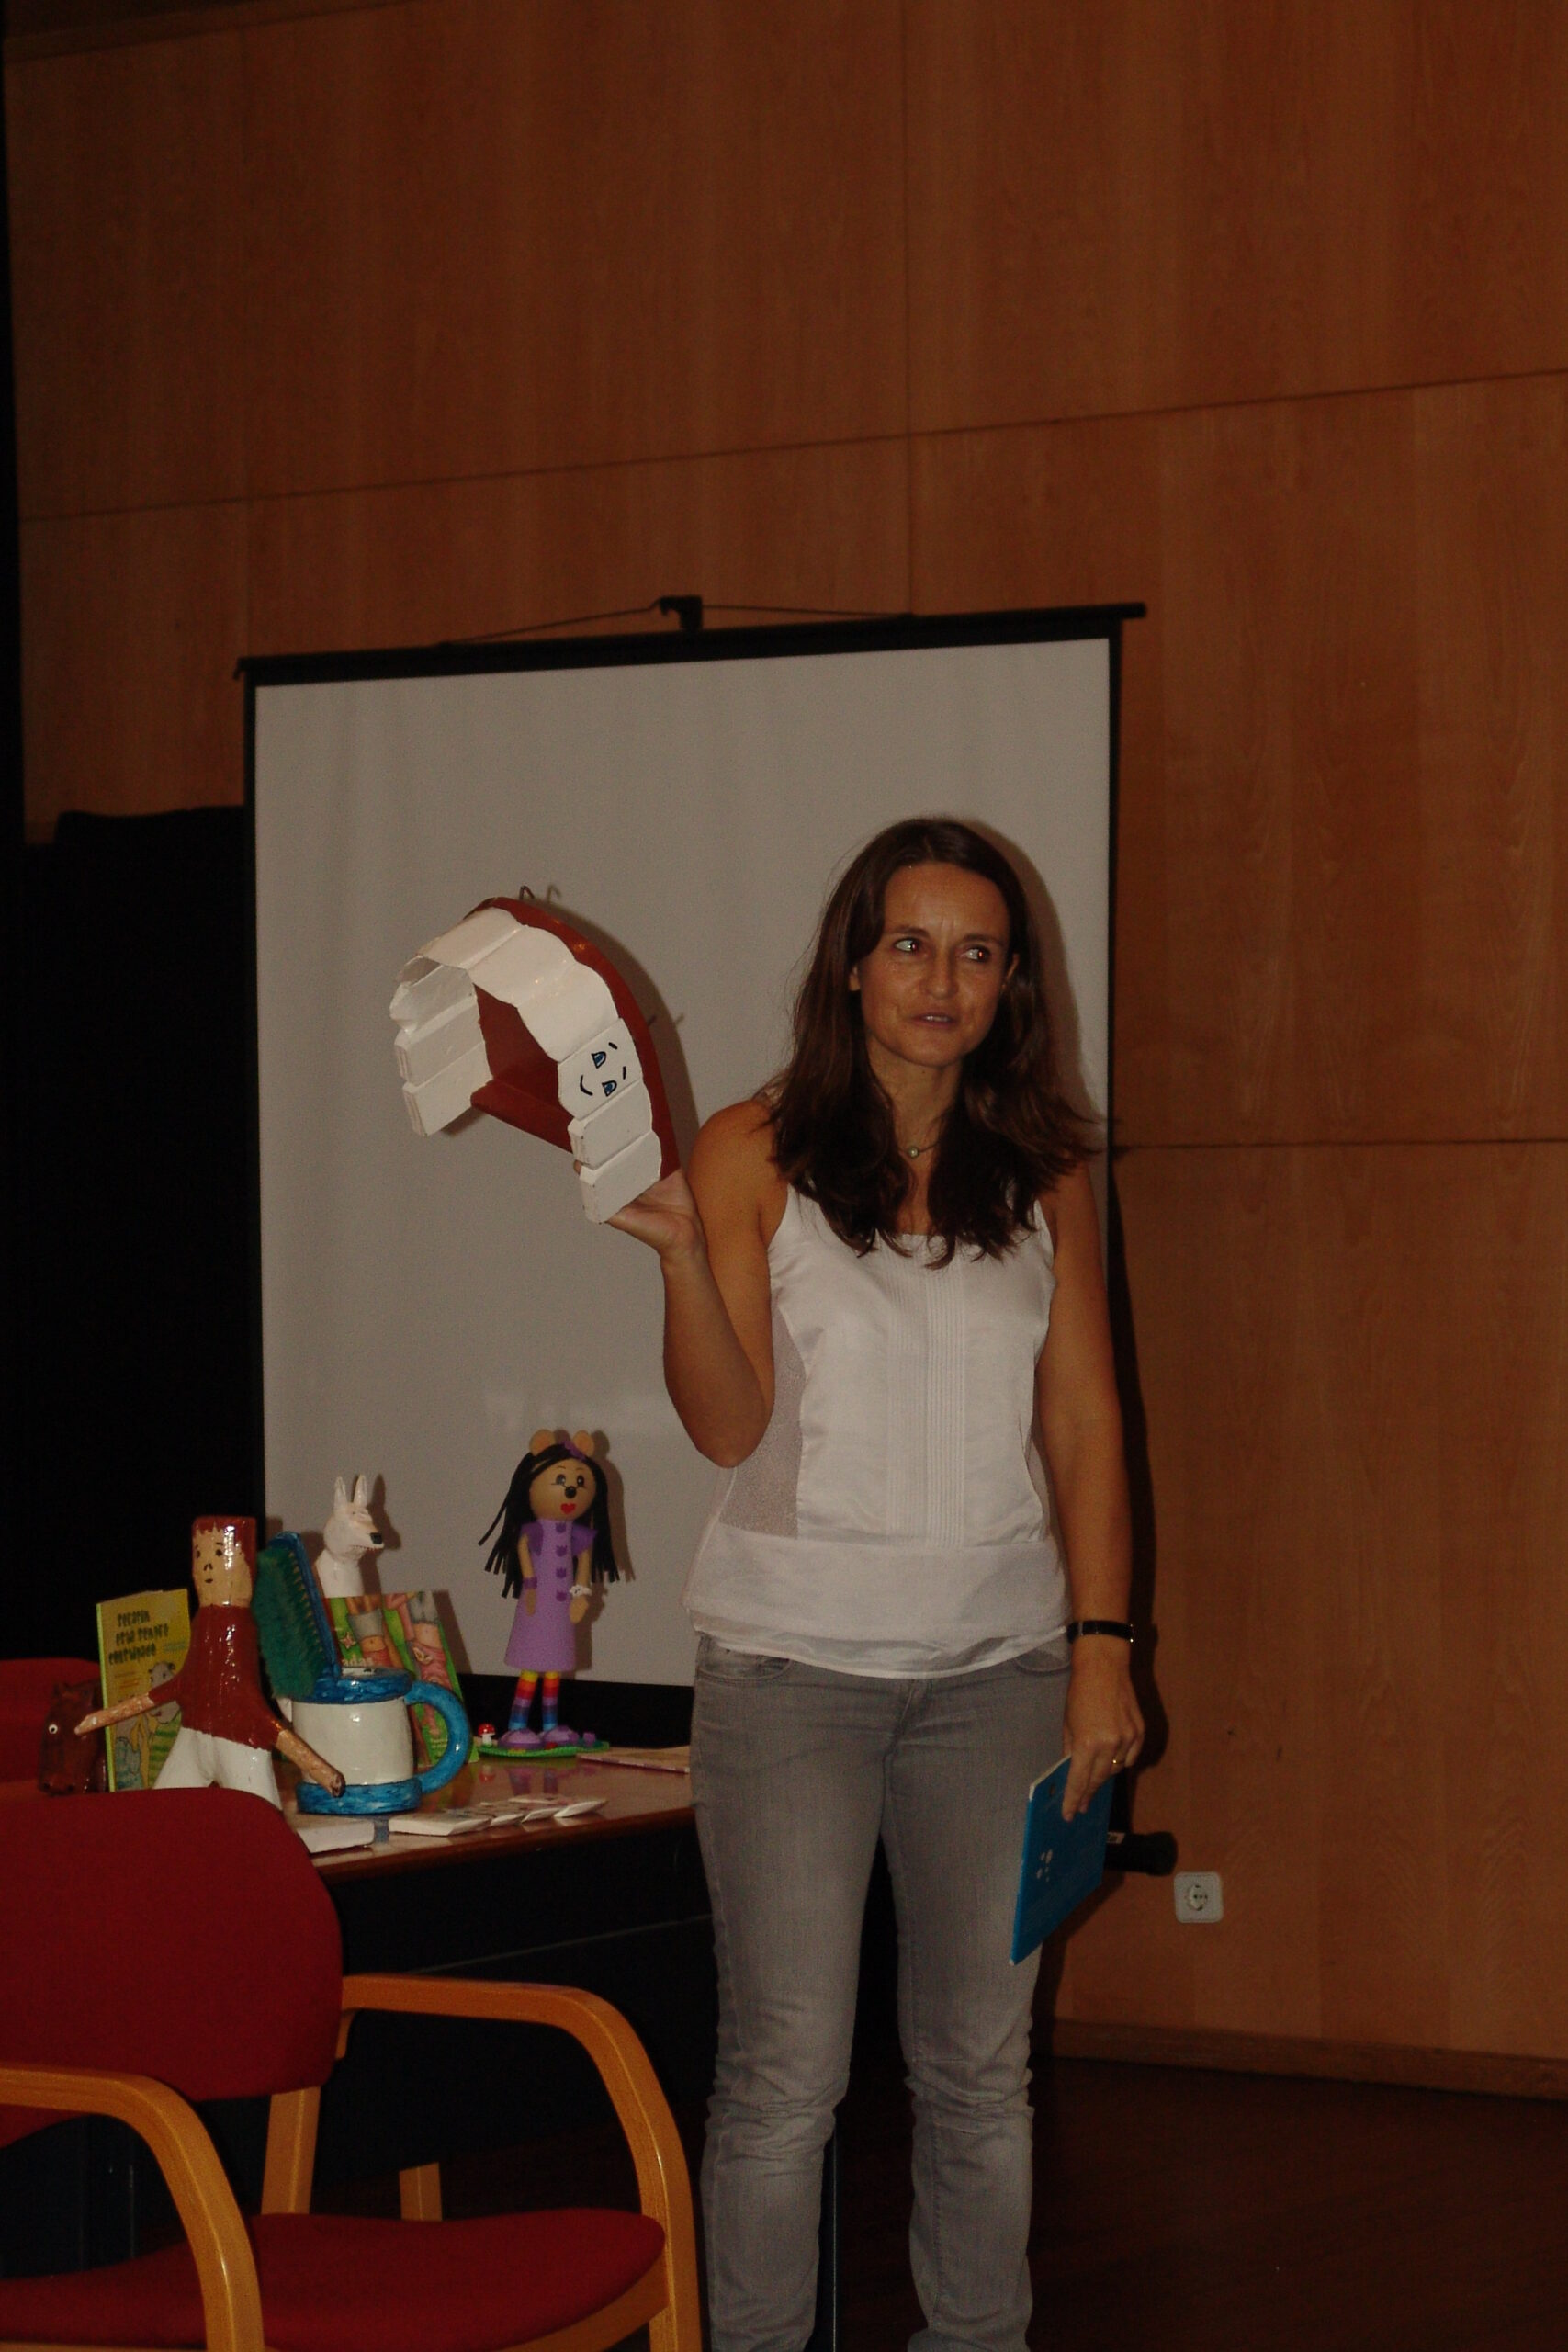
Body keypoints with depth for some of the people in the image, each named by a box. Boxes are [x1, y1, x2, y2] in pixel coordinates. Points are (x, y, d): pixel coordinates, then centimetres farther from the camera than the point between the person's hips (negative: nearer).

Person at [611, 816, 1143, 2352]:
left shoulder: (1045, 1172, 7)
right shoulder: (757, 1154, -1)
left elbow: (1082, 1419, 8)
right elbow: (729, 1425, -6)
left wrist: (1101, 1648, 1)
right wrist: (681, 1249, -21)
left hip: (995, 1660, 3)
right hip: (793, 1652, -3)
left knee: (981, 2065, 9)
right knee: (785, 2075, -3)